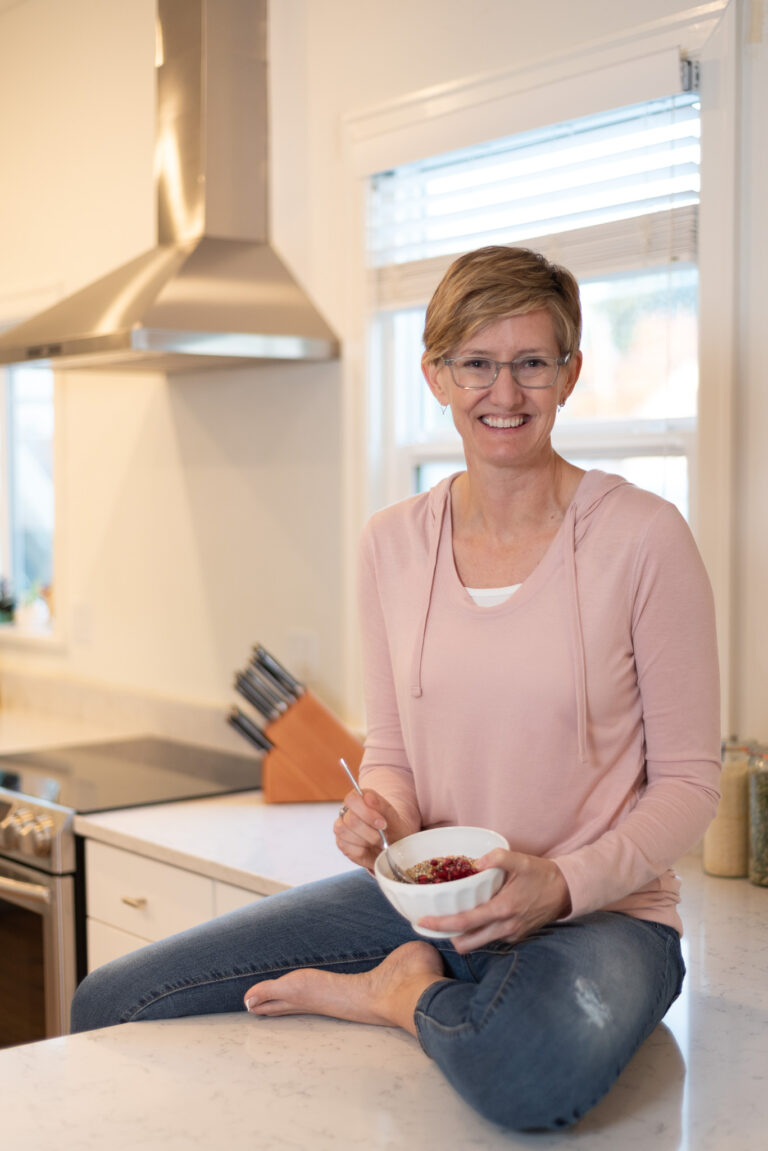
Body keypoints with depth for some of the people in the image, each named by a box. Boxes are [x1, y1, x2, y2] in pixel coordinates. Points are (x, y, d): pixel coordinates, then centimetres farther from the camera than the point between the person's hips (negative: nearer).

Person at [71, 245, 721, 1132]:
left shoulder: (642, 537, -11)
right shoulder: (393, 543, 2)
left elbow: (687, 781, -6)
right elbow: (390, 749, 11)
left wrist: (565, 884, -21)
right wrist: (381, 815, -12)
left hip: (599, 912, -3)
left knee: (535, 1069, -40)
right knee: (107, 1006, -5)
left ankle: (398, 996, -7)